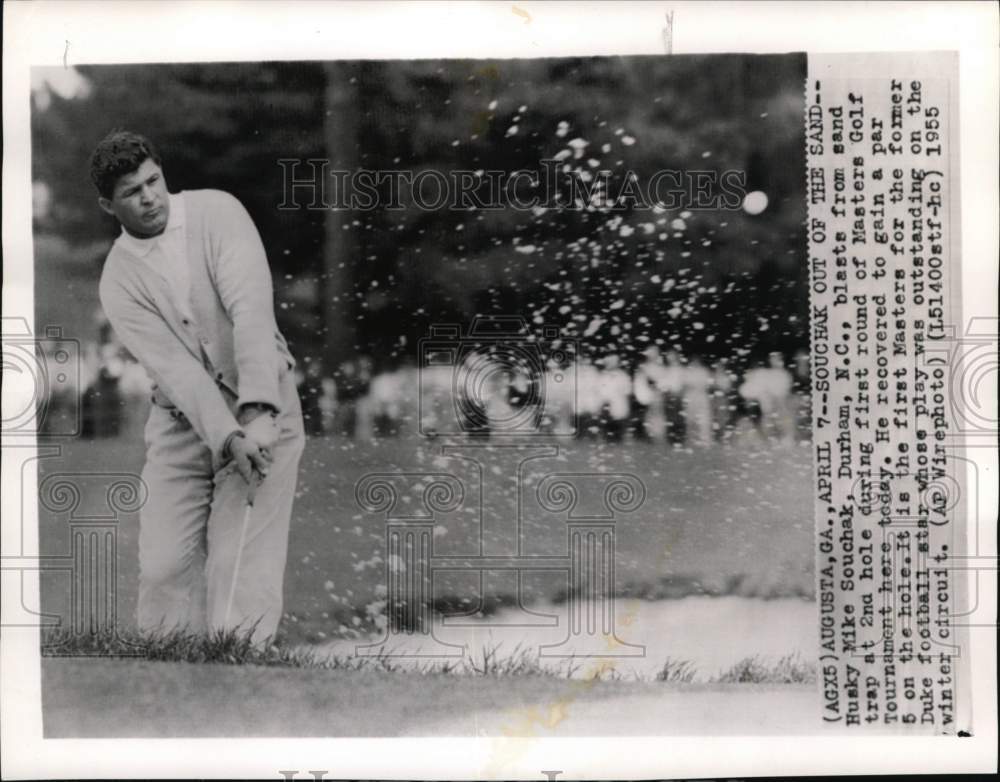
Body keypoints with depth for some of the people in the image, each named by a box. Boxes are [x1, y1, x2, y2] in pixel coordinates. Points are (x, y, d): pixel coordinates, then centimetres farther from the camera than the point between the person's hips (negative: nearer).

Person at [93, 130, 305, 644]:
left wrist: (258, 414, -30)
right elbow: (172, 364, -14)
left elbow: (251, 309, -19)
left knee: (242, 566, -10)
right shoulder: (119, 280, -2)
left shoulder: (216, 212, -6)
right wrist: (228, 437, -29)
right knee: (164, 564, -5)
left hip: (263, 411, -2)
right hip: (181, 425, 2)